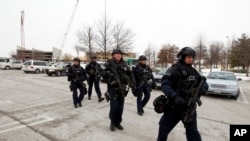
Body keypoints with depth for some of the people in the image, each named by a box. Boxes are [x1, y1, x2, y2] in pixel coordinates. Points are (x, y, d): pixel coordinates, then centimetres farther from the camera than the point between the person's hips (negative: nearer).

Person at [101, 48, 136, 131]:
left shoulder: (124, 64, 7)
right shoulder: (109, 63, -3)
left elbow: (130, 73, 16)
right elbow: (102, 73, -4)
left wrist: (132, 82, 4)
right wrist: (108, 73, -24)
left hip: (122, 88, 4)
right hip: (113, 88, -4)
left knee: (120, 107, 8)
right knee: (114, 106, -7)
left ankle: (118, 122, 25)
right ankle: (112, 123, 15)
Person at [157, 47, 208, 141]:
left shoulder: (194, 72, 9)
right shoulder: (174, 69, -10)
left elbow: (204, 83, 12)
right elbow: (165, 84, -19)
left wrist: (202, 89, -12)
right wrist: (175, 97, -33)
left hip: (189, 107, 4)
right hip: (174, 106, -3)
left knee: (193, 133, 11)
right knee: (163, 129, 12)